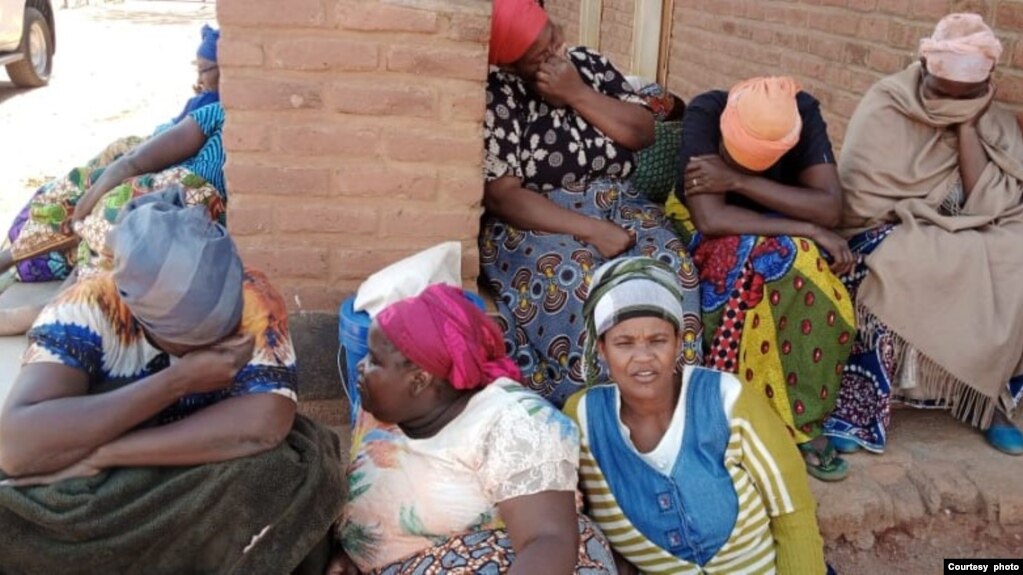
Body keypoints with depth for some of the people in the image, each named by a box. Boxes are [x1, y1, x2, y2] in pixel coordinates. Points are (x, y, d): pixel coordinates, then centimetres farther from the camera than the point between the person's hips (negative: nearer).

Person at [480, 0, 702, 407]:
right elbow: (502, 195, -18)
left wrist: (578, 94, -14)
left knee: (669, 264, -26)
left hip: (617, 207, 4)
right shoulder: (496, 95, -11)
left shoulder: (589, 64, 4)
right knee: (572, 277, -36)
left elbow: (644, 133, 0)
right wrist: (591, 230, -24)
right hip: (534, 223, -4)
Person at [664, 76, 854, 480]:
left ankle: (803, 422, -17)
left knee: (806, 275, -32)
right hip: (708, 234, -2)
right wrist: (808, 230, -32)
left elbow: (830, 207, -27)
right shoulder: (704, 113, -26)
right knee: (772, 264, -35)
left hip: (785, 235, 2)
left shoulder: (803, 114, -19)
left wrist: (738, 181, -33)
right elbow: (711, 219, -34)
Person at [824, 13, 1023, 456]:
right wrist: (938, 221, -17)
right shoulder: (885, 105, -9)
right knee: (886, 269, -36)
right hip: (893, 237, -3)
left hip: (969, 246, 4)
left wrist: (965, 124, -15)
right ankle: (855, 406, -24)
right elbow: (860, 201, -16)